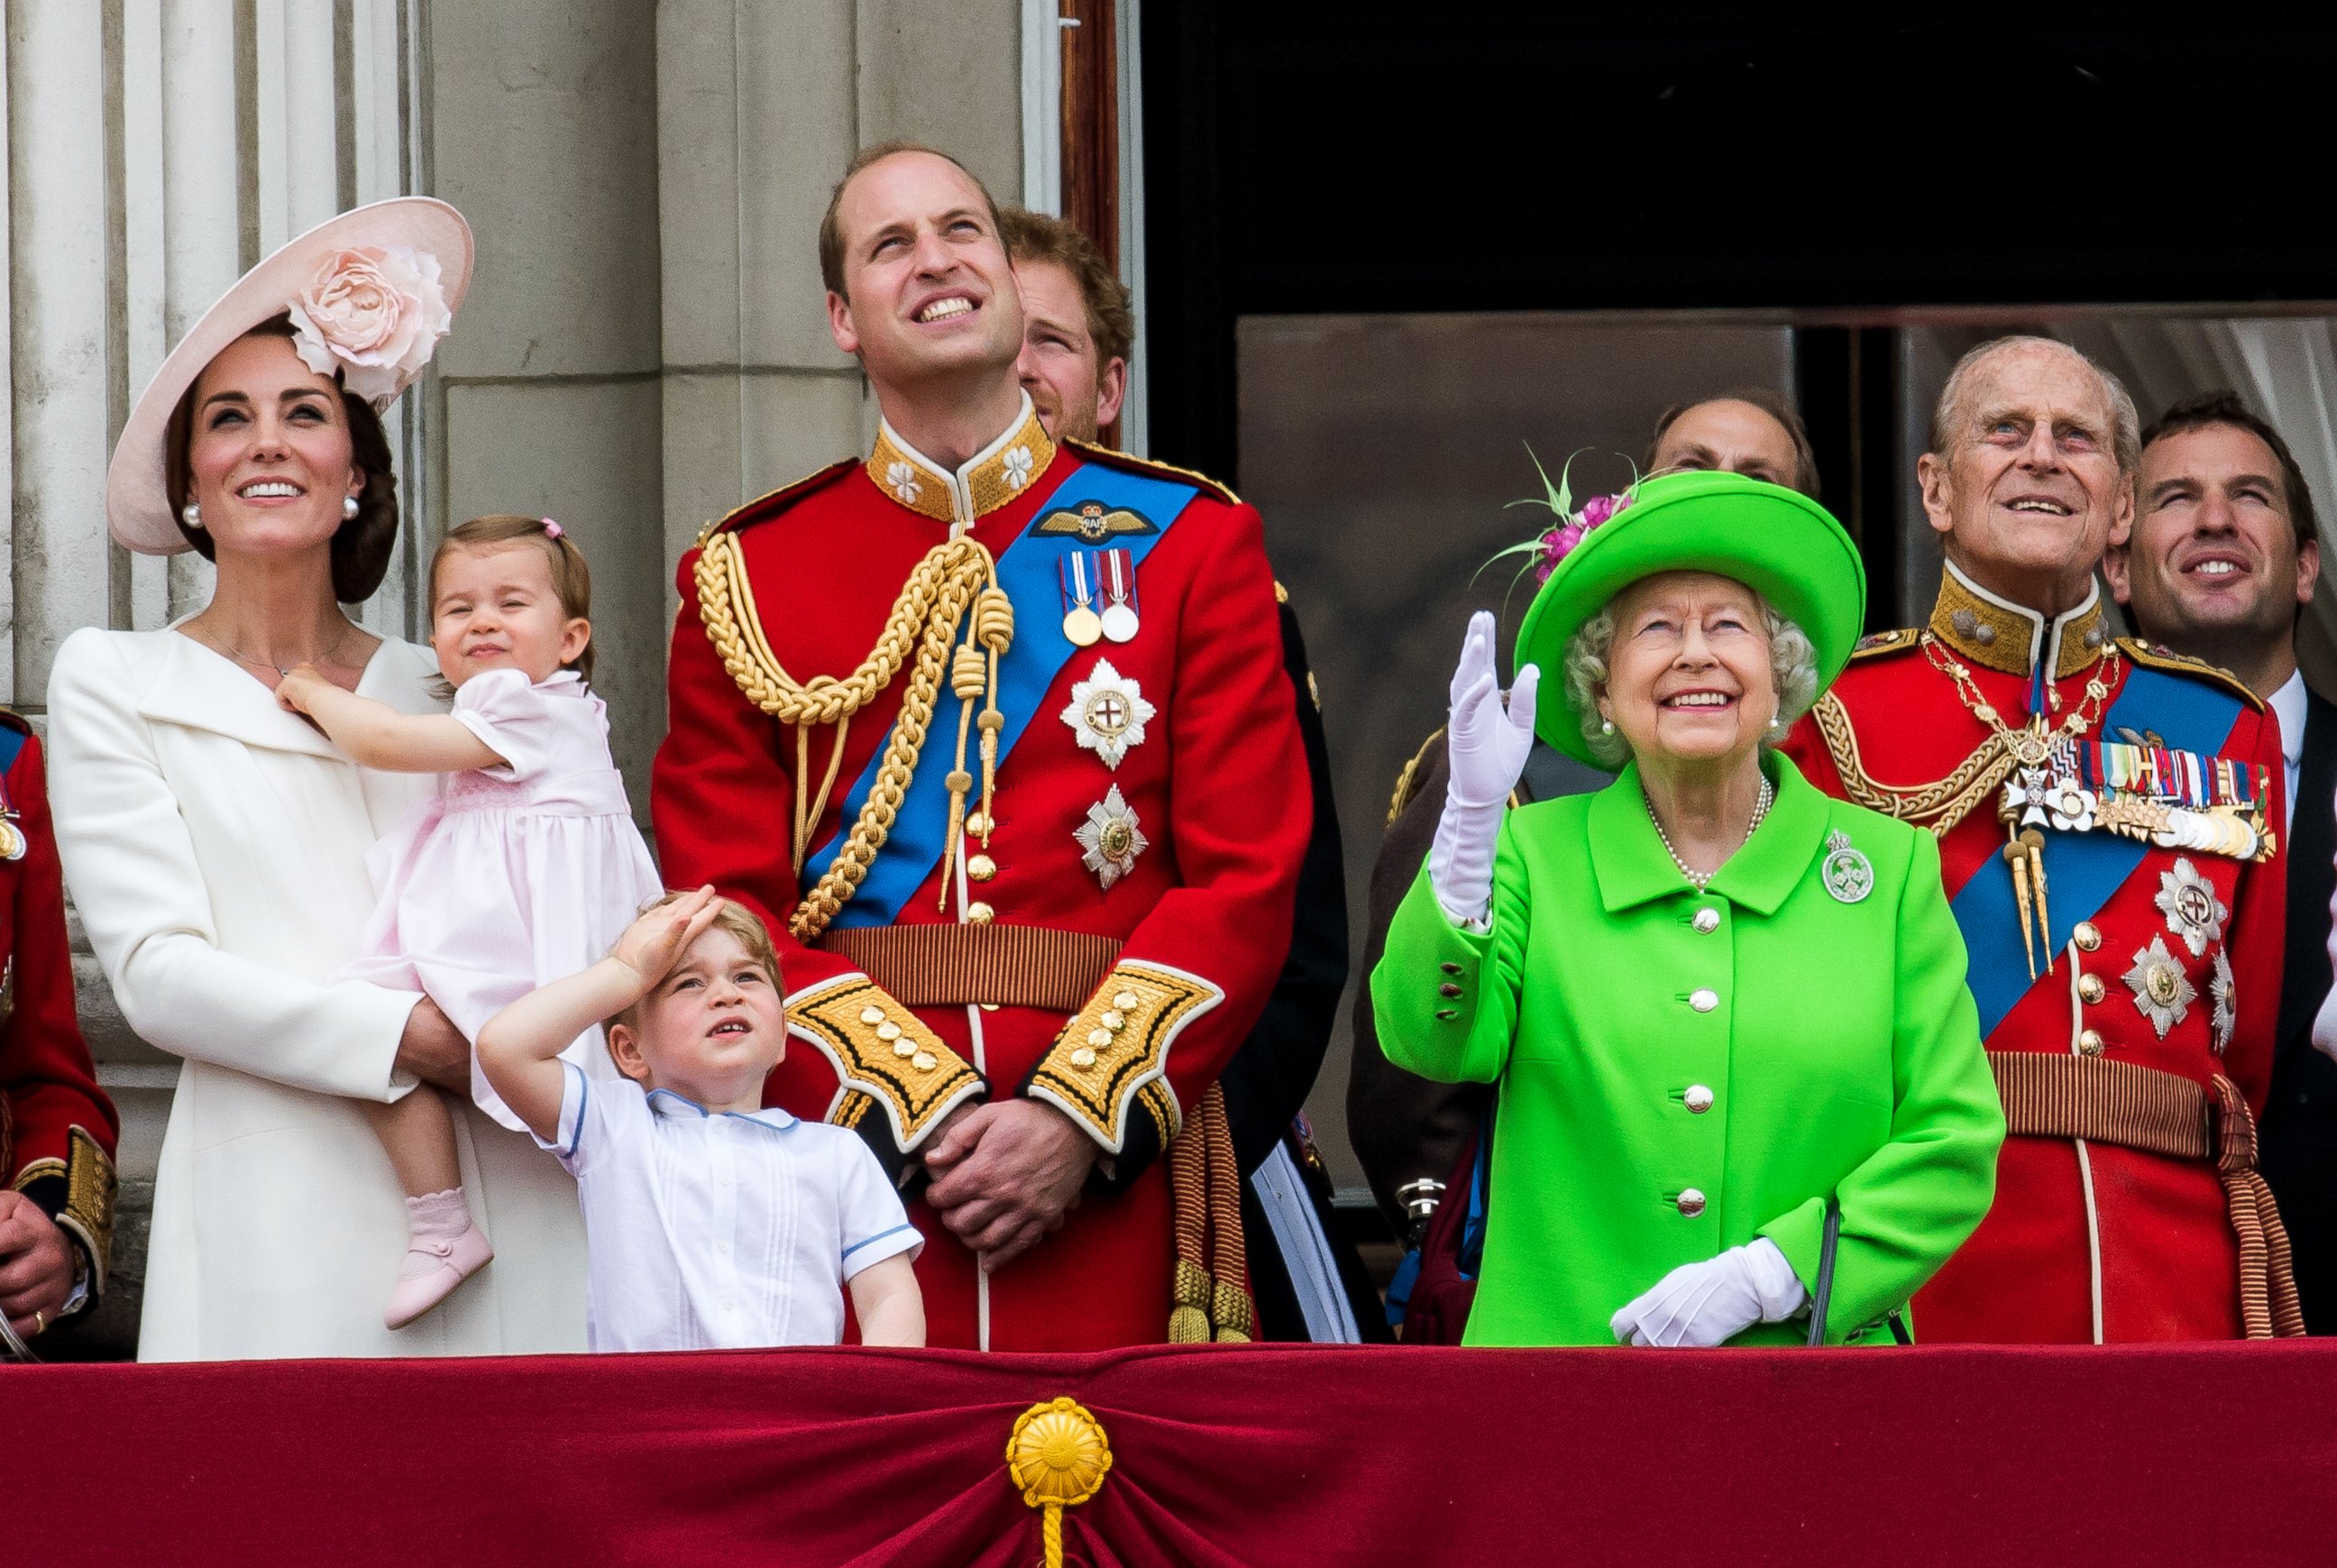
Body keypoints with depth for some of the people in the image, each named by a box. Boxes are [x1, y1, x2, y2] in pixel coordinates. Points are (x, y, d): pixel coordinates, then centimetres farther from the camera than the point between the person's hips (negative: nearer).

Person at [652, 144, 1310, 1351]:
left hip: (1109, 1187, 0)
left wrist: (1077, 1120, -11)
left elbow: (1247, 880, 1)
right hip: (847, 1154, 0)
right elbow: (725, 911, 2)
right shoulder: (743, 576, 8)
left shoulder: (1191, 542, 8)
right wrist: (924, 1114, -12)